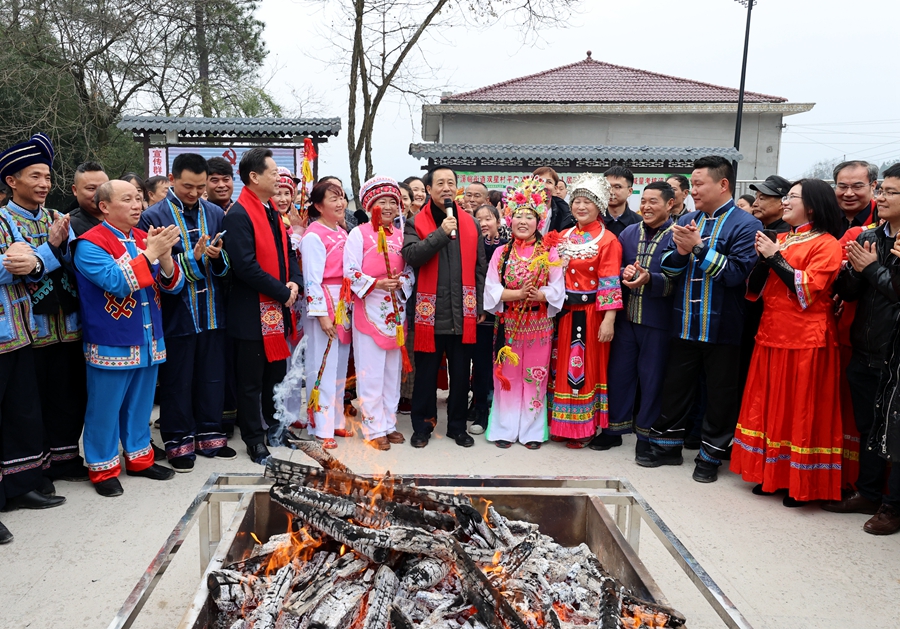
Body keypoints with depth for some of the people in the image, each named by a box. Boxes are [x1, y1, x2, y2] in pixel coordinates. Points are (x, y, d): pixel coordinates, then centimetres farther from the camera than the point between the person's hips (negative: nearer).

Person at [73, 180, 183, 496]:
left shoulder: (145, 238, 8)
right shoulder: (90, 244, -11)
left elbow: (173, 285, 3)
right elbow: (116, 282, -24)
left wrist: (165, 257, -17)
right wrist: (150, 253, -25)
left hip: (148, 340, 6)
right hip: (111, 344, -6)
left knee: (140, 404, 17)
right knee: (105, 408, 5)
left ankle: (139, 458, 31)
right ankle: (103, 468, 20)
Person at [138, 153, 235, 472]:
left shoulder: (216, 214, 6)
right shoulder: (154, 217, -6)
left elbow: (228, 266, 5)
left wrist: (218, 256, -17)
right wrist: (193, 258, -22)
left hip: (212, 311, 4)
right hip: (176, 314, -3)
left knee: (212, 378, 13)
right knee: (177, 381, 8)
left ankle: (209, 436, 28)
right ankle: (178, 442, 21)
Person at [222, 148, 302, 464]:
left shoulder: (272, 211, 12)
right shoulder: (238, 215, -16)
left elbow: (286, 251, 16)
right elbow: (246, 266, -23)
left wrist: (294, 282, -2)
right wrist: (282, 292, -16)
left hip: (278, 309, 8)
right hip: (252, 313, -8)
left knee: (277, 373, 18)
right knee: (250, 382, 5)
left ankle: (275, 427, 34)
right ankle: (254, 441, 17)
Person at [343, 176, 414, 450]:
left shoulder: (402, 235, 11)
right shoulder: (359, 233, -3)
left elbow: (411, 271, 10)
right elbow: (350, 272, -9)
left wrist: (401, 282, -11)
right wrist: (377, 284, -22)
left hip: (396, 309, 5)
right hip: (369, 309, -5)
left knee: (393, 370, 11)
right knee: (371, 373, -2)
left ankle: (389, 423, 22)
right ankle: (374, 428, 8)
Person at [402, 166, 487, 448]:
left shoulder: (470, 223, 10)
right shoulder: (416, 223, 3)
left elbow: (479, 268, 10)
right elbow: (411, 256, -15)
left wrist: (480, 306, 7)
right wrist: (441, 232, -18)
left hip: (463, 313, 2)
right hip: (430, 312, -2)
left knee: (461, 373, 10)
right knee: (426, 372, 7)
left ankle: (458, 426, 24)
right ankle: (421, 426, 21)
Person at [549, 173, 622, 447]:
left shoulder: (608, 240, -7)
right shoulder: (563, 237, 10)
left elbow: (610, 283, -12)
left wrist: (609, 319, -17)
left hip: (590, 314, -5)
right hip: (563, 312, 5)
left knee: (585, 368, 3)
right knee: (562, 367, 11)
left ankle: (582, 428, 15)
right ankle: (562, 424, 24)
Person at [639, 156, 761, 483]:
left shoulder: (745, 225, -8)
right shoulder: (687, 221, 10)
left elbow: (737, 273, -19)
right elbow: (668, 268, 8)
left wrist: (699, 247, -20)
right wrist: (681, 251, -13)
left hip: (721, 329, -5)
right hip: (685, 324, 5)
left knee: (720, 394, 8)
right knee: (675, 386, 15)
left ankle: (711, 455, 24)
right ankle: (667, 444, 31)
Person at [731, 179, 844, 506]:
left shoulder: (826, 244, -4)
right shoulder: (780, 239, 14)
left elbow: (809, 288, -16)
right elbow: (755, 289, 9)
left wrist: (775, 258, -15)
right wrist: (762, 258, -7)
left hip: (806, 340, -7)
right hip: (772, 335, 7)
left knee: (801, 410, -1)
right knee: (769, 405, 10)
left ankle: (802, 484, 10)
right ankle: (772, 473, 21)